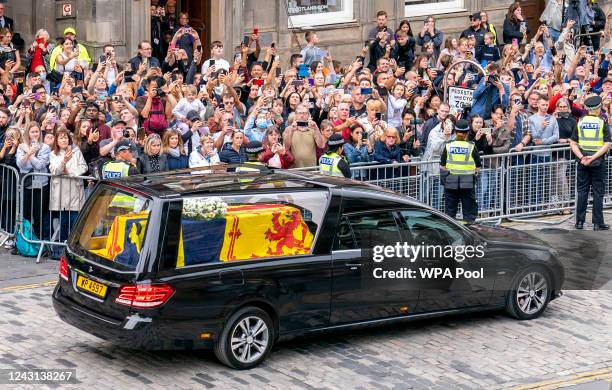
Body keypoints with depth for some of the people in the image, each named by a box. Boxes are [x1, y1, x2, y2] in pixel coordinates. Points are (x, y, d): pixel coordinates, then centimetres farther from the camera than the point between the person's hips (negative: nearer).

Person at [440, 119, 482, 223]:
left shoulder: (448, 146, -1)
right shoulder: (471, 147, -5)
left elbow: (442, 166, 2)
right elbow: (477, 167, -1)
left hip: (450, 183, 1)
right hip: (468, 183, -1)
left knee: (450, 210, 9)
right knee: (469, 211, 6)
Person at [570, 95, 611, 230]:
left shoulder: (580, 123, 4)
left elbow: (573, 143, -2)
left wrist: (581, 157, -10)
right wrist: (593, 157, -15)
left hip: (582, 161, 2)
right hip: (598, 162, -2)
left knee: (582, 192, 8)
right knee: (598, 193, 3)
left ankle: (579, 222, 9)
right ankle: (598, 223, 4)